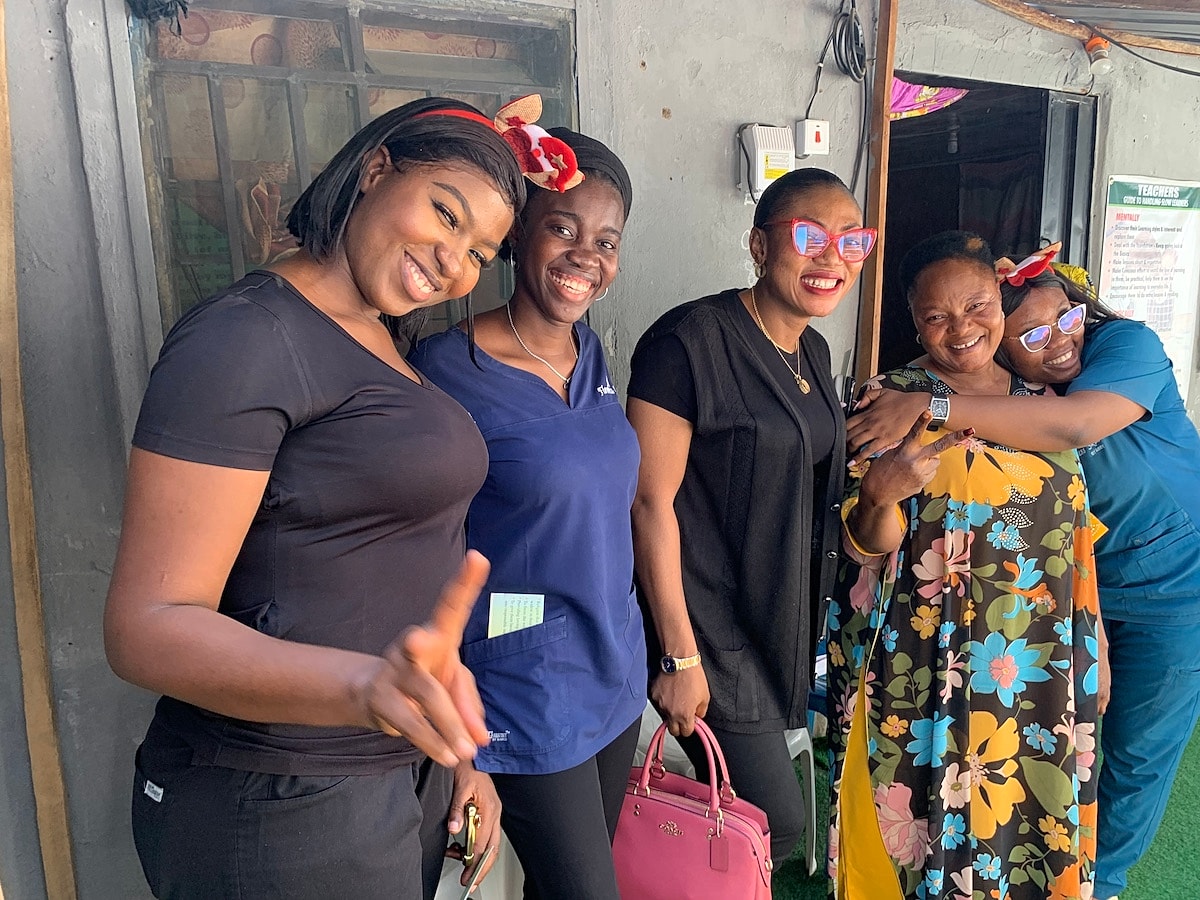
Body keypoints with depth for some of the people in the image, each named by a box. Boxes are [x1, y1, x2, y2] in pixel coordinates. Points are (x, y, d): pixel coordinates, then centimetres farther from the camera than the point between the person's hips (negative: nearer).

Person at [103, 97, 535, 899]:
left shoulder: (384, 347, 8)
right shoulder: (242, 341, -18)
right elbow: (147, 627, -22)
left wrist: (455, 749, 10)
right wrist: (366, 685, -38)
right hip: (284, 810, -8)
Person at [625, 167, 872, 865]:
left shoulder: (812, 351, 8)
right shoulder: (692, 341, -18)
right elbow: (650, 501, -20)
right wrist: (679, 656, -18)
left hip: (783, 621, 8)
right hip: (712, 628, -8)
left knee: (738, 815, 17)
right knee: (778, 822, 0)